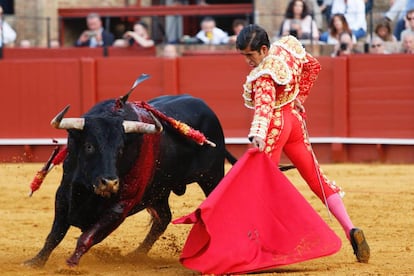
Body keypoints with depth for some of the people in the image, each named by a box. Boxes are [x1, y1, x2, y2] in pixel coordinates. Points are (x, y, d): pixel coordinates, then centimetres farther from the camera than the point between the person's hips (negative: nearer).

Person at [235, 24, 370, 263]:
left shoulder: (264, 75, -23)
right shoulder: (286, 49, 1)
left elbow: (265, 104, -38)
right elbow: (313, 66, 16)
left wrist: (257, 133, -52)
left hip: (275, 125, -9)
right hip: (295, 119, 9)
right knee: (317, 178, 11)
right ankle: (351, 230, 4)